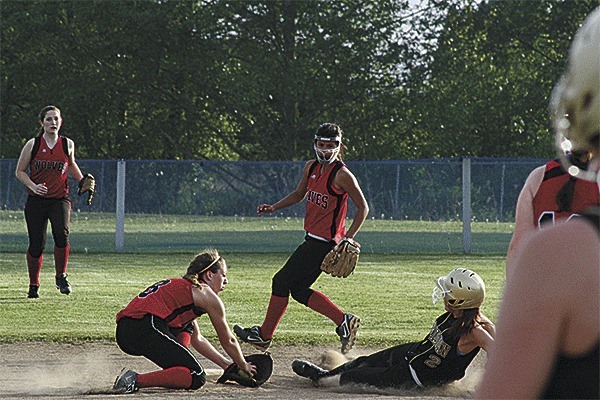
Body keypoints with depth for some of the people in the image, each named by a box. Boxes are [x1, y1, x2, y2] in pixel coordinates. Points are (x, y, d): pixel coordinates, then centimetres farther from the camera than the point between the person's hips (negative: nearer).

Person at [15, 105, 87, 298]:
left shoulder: (67, 144, 5)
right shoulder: (33, 144, -1)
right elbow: (20, 172, 4)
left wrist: (82, 181, 11)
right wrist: (33, 186, -12)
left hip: (60, 199, 1)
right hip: (36, 200, 0)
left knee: (62, 234, -23)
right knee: (36, 244, -1)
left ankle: (61, 277, -5)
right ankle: (34, 285, 17)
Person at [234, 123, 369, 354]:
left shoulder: (342, 175, -14)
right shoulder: (311, 168, 9)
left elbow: (363, 207, -10)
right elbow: (299, 194, 25)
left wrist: (348, 238, -17)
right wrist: (274, 207, 11)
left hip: (325, 242, -9)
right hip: (313, 239, 9)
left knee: (282, 281, -4)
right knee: (298, 289, 9)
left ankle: (264, 335, 8)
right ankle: (344, 321, 10)